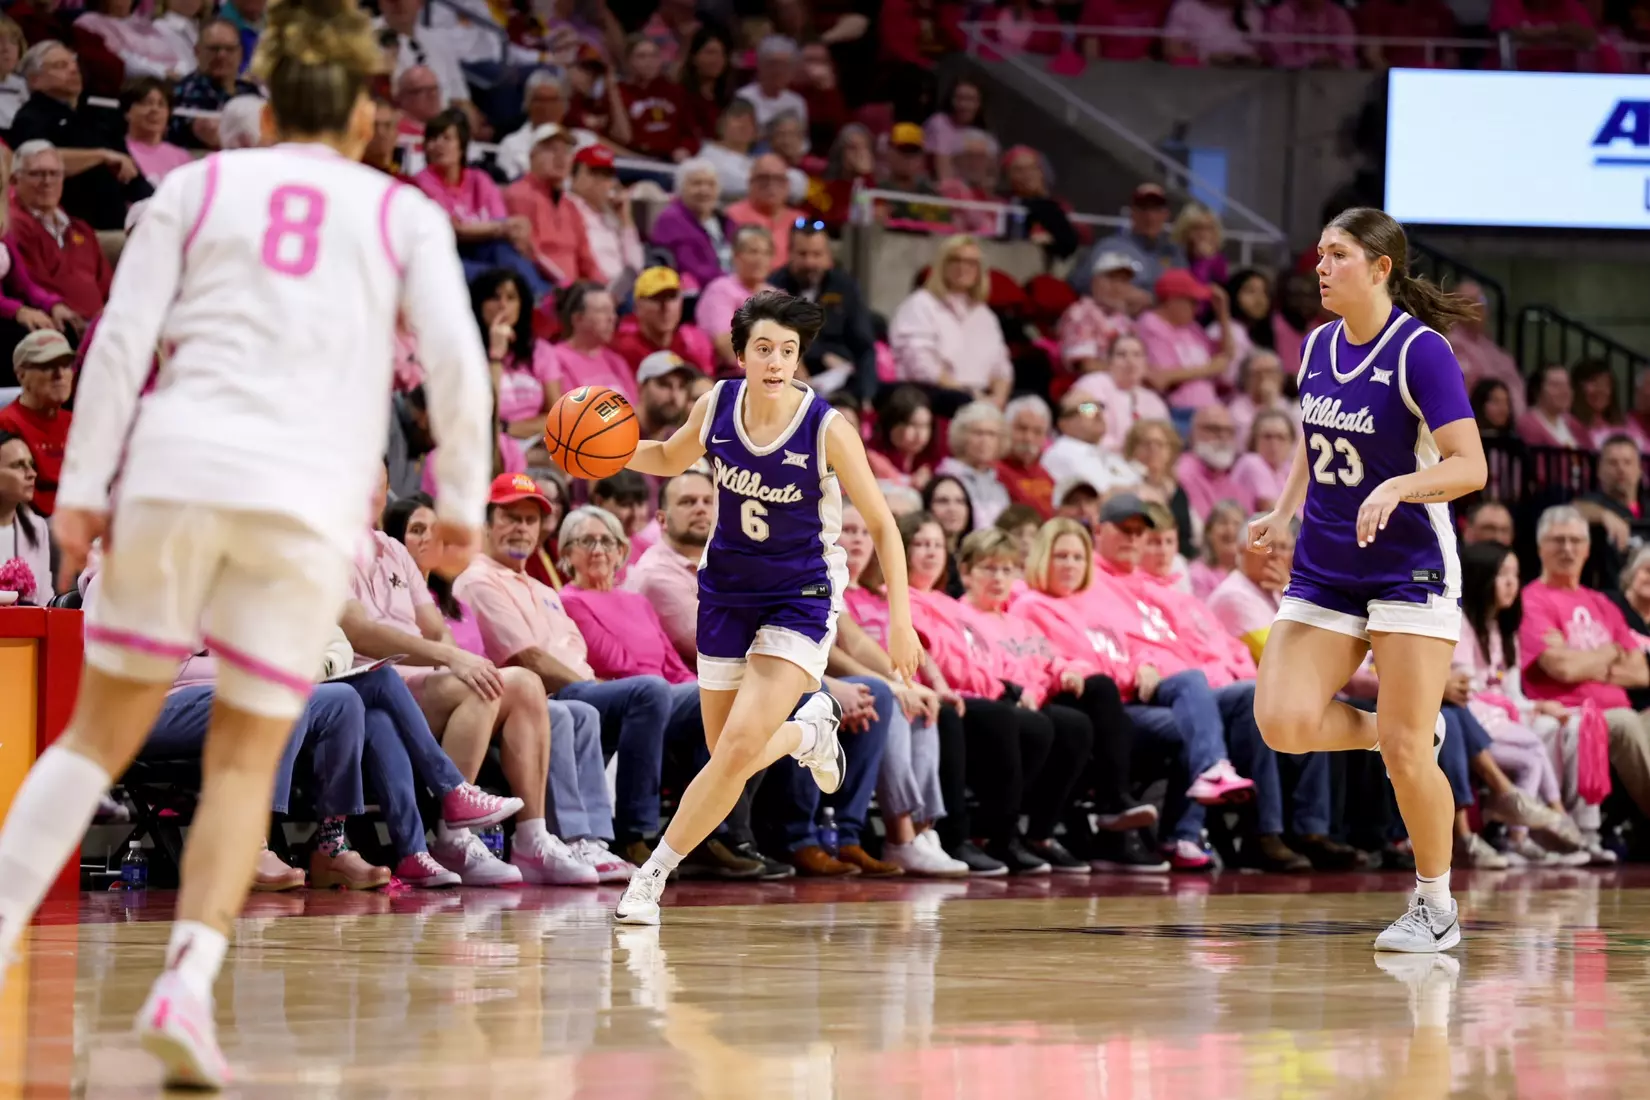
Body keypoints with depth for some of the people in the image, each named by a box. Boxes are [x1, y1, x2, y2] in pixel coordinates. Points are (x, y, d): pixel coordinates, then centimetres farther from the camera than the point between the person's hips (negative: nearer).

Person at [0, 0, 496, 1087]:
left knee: (102, 730, 10)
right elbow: (457, 359, 3)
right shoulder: (405, 213, 14)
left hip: (178, 468, 1)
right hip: (312, 496, -1)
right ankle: (189, 979, -13)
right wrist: (462, 499, 12)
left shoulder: (199, 187, 15)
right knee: (244, 759, 5)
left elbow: (123, 339, 7)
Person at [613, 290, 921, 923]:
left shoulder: (827, 430, -20)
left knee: (739, 748, -19)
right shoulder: (717, 405, -9)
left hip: (801, 598, -4)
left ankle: (654, 874, -6)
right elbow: (669, 460, 13)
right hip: (727, 590, 4)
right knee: (730, 758, 11)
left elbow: (881, 525, -10)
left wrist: (900, 620, -15)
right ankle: (810, 727, 44)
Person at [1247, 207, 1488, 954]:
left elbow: (1469, 466, -18)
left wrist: (1398, 487, -33)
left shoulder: (1420, 350, -13)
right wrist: (1284, 512, 12)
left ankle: (1435, 910, 10)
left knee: (1405, 751, -7)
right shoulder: (1320, 345, 7)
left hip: (1410, 570, -6)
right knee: (1282, 721, -14)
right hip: (1324, 573, 6)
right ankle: (1395, 733, 16)